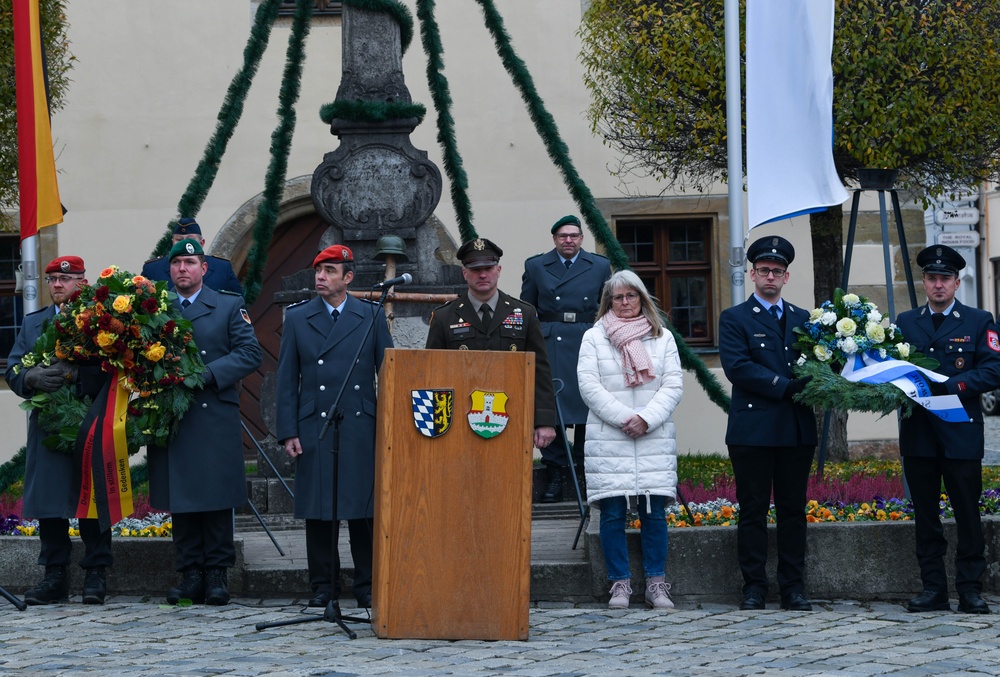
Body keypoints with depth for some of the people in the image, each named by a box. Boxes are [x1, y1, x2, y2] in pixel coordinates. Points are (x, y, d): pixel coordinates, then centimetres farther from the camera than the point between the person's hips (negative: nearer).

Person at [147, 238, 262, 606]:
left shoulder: (229, 306, 8)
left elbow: (250, 354, -1)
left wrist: (207, 374, -12)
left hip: (216, 419, -2)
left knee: (216, 500, -2)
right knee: (180, 501, 2)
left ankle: (216, 575, 3)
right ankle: (190, 575, 7)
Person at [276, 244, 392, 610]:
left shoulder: (372, 316, 6)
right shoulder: (297, 318, 7)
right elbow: (287, 379, 6)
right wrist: (288, 432, -1)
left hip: (362, 429, -1)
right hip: (315, 429, 1)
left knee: (364, 511, 1)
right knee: (319, 511, 3)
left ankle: (367, 587, 9)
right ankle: (324, 586, 11)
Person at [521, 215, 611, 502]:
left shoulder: (600, 267, 11)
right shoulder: (536, 266, 10)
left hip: (589, 346, 0)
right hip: (549, 346, 0)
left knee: (587, 404, 0)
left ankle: (587, 469, 11)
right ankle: (555, 473, 0)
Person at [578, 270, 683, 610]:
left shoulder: (663, 338, 12)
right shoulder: (594, 337, 8)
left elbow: (673, 385, 4)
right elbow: (589, 386, -1)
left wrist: (646, 419, -10)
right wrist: (623, 418, -11)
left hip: (654, 440, 1)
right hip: (608, 439, -1)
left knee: (655, 512, -2)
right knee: (613, 513, -3)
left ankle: (656, 583, 3)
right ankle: (619, 583, 3)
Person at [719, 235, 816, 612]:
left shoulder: (803, 320, 16)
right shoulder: (734, 319, 3)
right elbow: (736, 366, -10)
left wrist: (813, 383, -11)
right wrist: (785, 386, -17)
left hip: (797, 430, 3)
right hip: (752, 430, -3)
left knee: (793, 510, 6)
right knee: (753, 511, -1)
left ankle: (793, 588, 10)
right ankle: (754, 587, 5)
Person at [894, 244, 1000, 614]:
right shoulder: (905, 322, 14)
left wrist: (953, 385, -17)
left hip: (961, 432, -2)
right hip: (918, 432, 3)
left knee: (967, 513, -1)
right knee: (925, 515, 5)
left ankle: (970, 590, 4)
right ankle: (933, 589, 11)